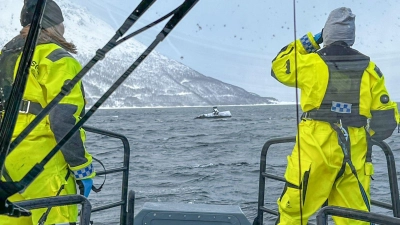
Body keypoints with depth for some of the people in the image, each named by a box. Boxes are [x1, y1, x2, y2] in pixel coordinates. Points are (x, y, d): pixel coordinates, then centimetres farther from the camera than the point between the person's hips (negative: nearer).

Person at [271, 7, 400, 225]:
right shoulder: (369, 69, 4)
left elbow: (279, 67, 14)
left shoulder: (312, 63, -5)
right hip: (354, 153, 3)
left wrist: (308, 42, 15)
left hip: (316, 149, -3)